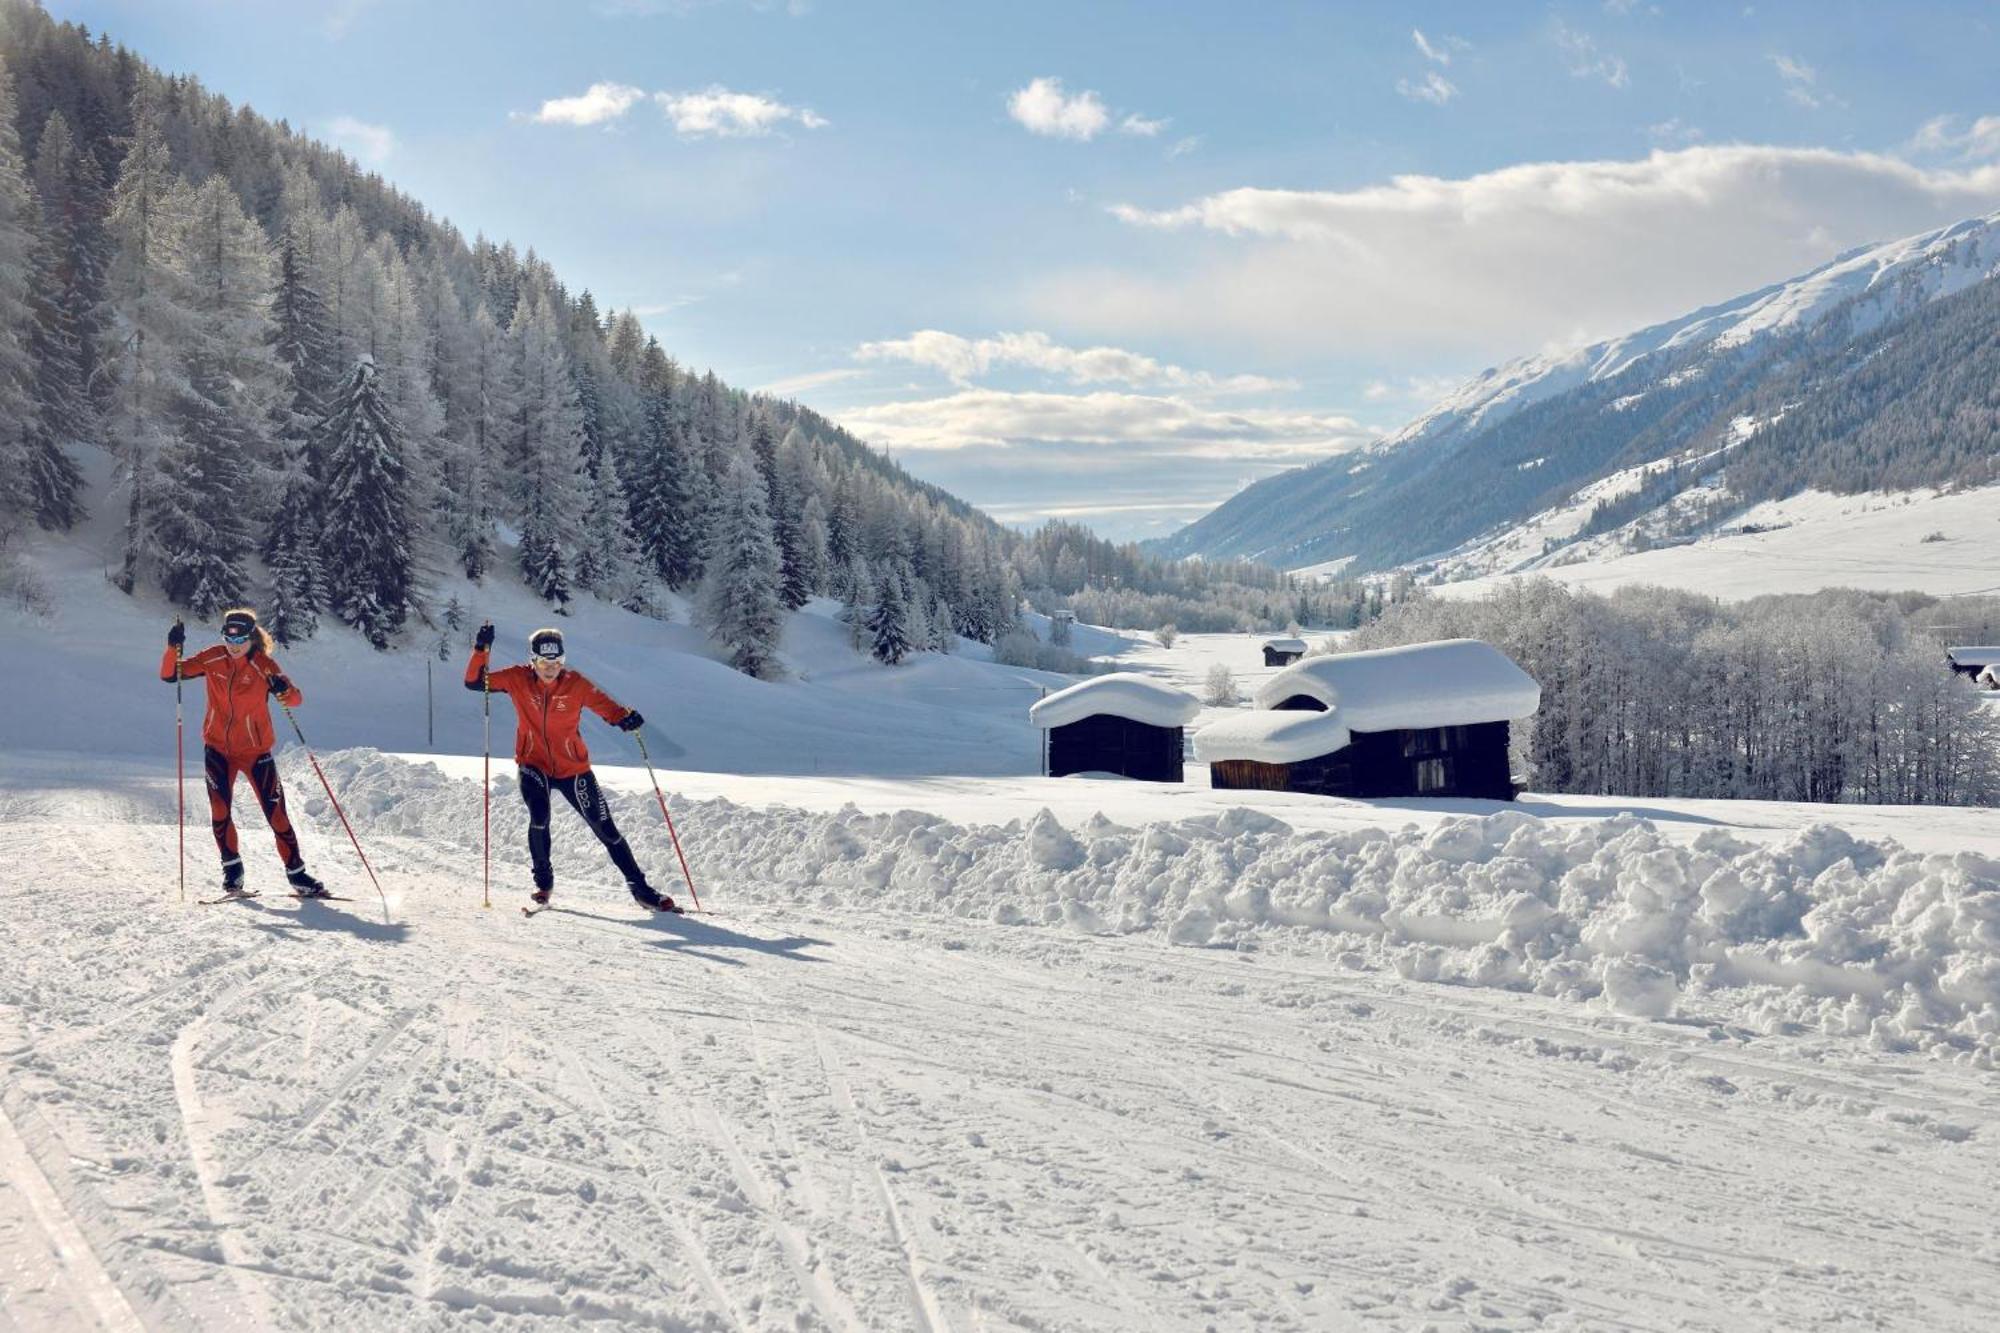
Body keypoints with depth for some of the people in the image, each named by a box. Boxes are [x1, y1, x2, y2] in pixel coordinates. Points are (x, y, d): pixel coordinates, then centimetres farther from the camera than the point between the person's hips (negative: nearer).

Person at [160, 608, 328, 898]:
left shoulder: (263, 665, -13)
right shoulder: (212, 659, -5)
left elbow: (295, 699, -20)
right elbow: (169, 675, -2)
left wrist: (283, 690, -43)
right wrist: (173, 648, -20)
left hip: (255, 750, -2)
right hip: (217, 748, 2)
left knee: (276, 813, -3)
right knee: (219, 811, -7)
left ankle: (297, 874, 6)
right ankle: (232, 868, 11)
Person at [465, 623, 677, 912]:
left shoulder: (575, 683, -12)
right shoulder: (518, 679, -8)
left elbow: (604, 704, -14)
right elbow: (474, 681, -8)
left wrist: (625, 717, -36)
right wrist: (482, 650, -24)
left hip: (572, 768, 0)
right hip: (533, 766, 0)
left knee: (605, 828, 2)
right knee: (539, 817, -24)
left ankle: (640, 888, 13)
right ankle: (543, 881, 1)